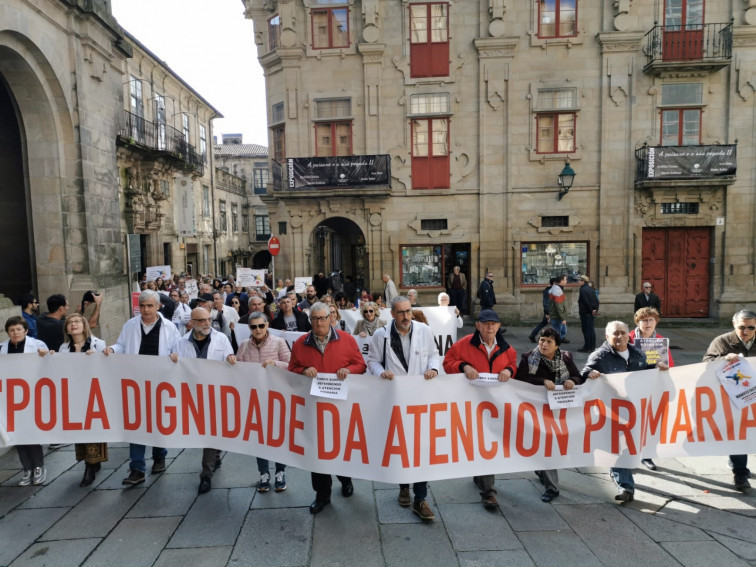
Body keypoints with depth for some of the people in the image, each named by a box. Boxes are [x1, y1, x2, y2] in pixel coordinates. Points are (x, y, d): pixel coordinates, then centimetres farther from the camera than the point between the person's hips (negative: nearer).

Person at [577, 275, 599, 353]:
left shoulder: (583, 290, -16)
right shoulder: (591, 289, 11)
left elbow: (586, 302, -19)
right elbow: (596, 300, 9)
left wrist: (591, 311, -10)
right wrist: (595, 309, 4)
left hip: (585, 313, -8)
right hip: (591, 314, 9)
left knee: (586, 330, -3)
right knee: (591, 329, 12)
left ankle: (587, 347, 0)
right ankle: (592, 347, 18)